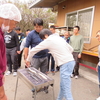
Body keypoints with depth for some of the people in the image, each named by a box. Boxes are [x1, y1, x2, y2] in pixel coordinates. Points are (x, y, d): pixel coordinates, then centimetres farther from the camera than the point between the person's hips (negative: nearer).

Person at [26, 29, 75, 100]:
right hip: (71, 61, 9)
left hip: (65, 64, -9)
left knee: (66, 90, -2)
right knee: (62, 86, 21)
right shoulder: (60, 38, 19)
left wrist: (28, 60, 19)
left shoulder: (48, 40, -3)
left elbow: (33, 50, 4)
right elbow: (71, 49, 23)